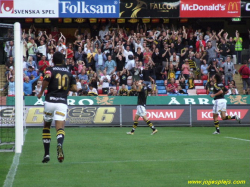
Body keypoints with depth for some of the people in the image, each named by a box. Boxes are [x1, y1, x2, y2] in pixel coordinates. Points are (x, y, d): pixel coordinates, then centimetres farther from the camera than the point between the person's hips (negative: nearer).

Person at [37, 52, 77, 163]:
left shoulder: (50, 70, 1)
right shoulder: (68, 72, 13)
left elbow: (46, 80, -19)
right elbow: (74, 88, 9)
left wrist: (41, 92, -3)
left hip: (50, 101, -1)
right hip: (62, 103, 1)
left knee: (46, 126, 17)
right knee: (60, 128, -10)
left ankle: (46, 154, 15)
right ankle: (59, 144, -44)